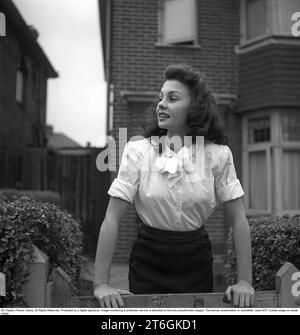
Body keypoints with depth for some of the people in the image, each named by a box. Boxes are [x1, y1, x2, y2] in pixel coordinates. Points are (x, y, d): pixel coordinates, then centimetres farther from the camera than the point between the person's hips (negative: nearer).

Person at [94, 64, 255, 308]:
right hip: (148, 263, -1)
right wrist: (101, 283, -16)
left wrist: (245, 281, -9)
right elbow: (112, 219, -13)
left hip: (196, 263, 1)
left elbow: (239, 220, -5)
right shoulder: (138, 151, -12)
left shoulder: (217, 154, -9)